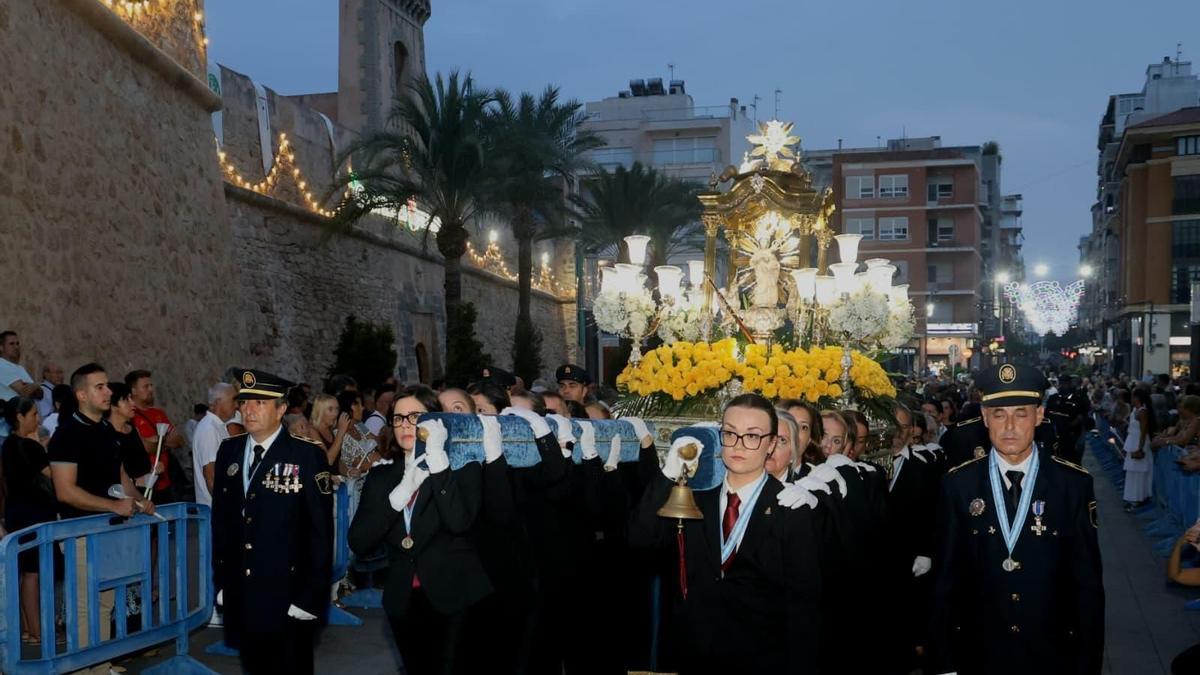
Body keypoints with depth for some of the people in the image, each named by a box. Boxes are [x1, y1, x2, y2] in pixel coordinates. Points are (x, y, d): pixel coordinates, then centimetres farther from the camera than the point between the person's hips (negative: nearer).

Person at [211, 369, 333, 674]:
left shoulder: (307, 455, -10)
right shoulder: (229, 450, 7)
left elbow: (320, 529, -11)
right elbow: (221, 517, 11)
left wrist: (311, 595, -13)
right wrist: (221, 580, 9)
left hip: (287, 596, -5)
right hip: (241, 595, 5)